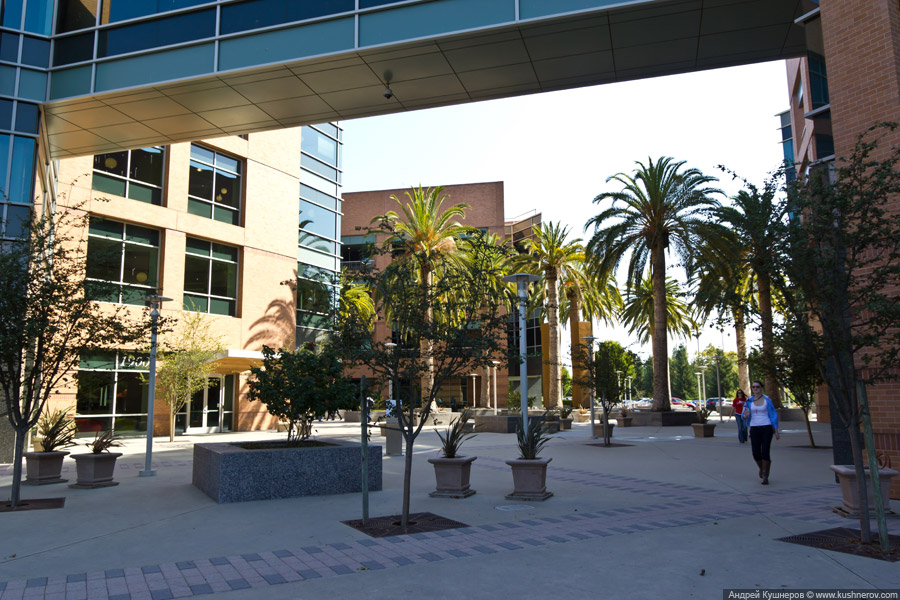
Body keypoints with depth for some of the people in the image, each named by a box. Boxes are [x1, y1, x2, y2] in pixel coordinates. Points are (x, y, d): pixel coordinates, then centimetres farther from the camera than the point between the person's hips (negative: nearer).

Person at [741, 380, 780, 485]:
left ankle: (765, 477, 0)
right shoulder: (749, 401, 5)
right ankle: (762, 468, 31)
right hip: (754, 429, 2)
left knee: (765, 453, -10)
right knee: (756, 454, -1)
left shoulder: (767, 400, -2)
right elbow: (744, 416, 5)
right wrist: (745, 415, -21)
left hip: (767, 428, -2)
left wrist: (776, 431, -1)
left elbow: (773, 415, 1)